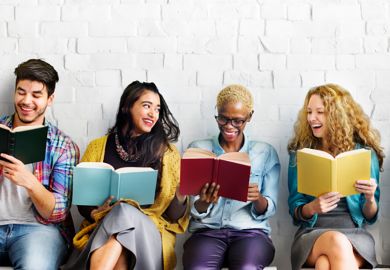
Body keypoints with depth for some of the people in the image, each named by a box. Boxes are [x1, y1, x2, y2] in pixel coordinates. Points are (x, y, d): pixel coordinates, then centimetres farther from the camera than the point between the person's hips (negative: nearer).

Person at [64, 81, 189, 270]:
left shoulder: (167, 152, 9)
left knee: (124, 213, -35)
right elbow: (83, 202, 12)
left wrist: (181, 195, -15)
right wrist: (96, 214, -11)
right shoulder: (98, 147, 11)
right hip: (101, 229, 0)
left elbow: (173, 216, 7)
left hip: (151, 232, 0)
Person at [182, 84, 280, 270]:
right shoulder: (198, 149, 10)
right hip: (207, 231, 0)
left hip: (251, 231, 0)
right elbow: (195, 211, 6)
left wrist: (258, 198, -16)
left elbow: (267, 211, 7)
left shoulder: (266, 153, 10)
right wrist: (204, 203, -18)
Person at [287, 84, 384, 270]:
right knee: (338, 243, -37)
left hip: (355, 233, -1)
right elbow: (295, 211, 7)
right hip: (311, 233, 1)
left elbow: (370, 216, 11)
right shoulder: (300, 153, 9)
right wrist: (312, 208, -16)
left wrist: (370, 198, -13)